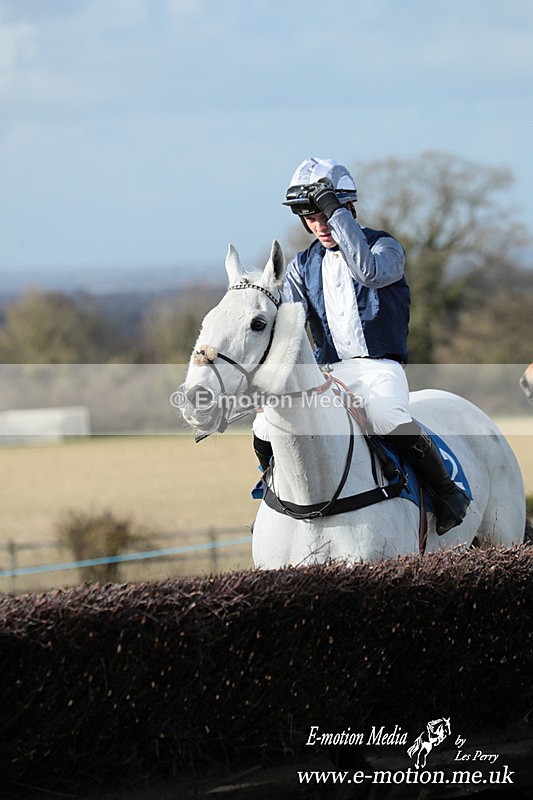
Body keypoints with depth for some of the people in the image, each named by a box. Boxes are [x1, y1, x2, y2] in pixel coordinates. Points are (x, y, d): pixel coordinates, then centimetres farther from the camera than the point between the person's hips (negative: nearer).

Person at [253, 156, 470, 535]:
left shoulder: (384, 246, 0)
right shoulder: (303, 266, 13)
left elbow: (370, 272, -25)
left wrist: (335, 210, -26)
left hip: (380, 366, -4)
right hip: (327, 372, 4)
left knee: (392, 422, -36)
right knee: (267, 430, -16)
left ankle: (447, 492, -13)